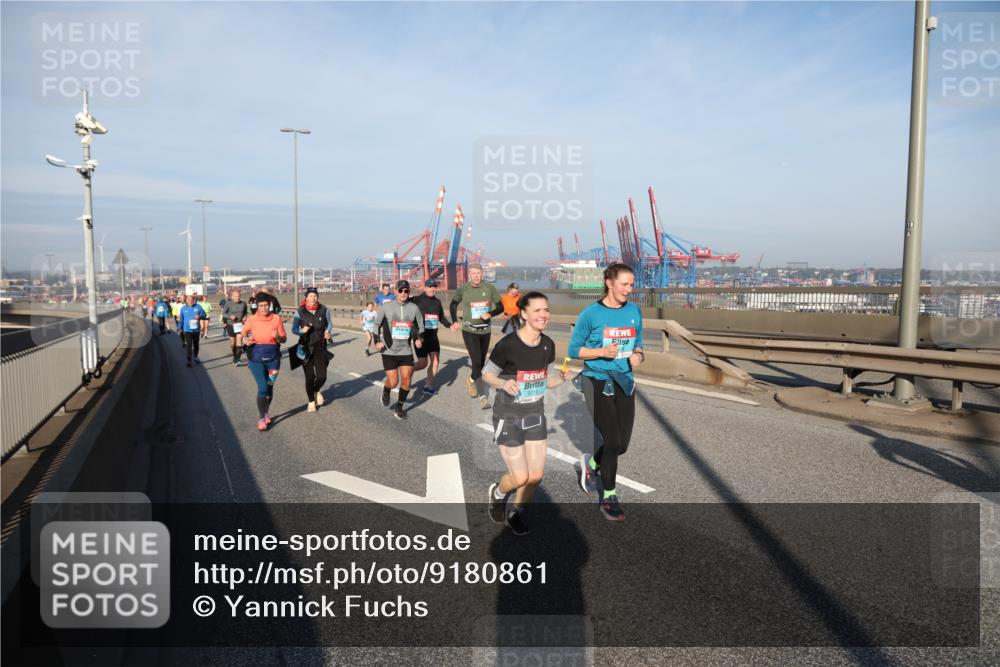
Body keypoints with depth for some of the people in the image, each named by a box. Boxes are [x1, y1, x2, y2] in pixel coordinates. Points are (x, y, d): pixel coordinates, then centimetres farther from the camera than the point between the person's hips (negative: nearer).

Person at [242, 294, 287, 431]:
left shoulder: (276, 319, -6)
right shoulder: (251, 319, -5)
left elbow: (284, 339, -1)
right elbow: (244, 333, 13)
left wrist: (278, 337, -23)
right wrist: (246, 339, -9)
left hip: (273, 358, 1)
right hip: (256, 358, -1)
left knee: (269, 387, 13)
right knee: (262, 388, -9)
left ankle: (266, 412, 38)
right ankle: (261, 418, 4)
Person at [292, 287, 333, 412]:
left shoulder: (324, 310, -2)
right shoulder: (300, 312, -5)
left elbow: (329, 324, 14)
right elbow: (294, 329, -1)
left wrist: (328, 332, -6)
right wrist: (302, 331, -22)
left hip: (320, 347, 1)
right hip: (306, 348, -1)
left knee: (321, 376, -8)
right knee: (310, 377, 1)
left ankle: (317, 391, 29)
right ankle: (311, 402, 26)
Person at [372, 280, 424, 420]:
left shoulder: (414, 308, 0)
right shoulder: (386, 306, -5)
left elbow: (420, 326, 12)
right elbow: (377, 324, 7)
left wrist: (419, 339, -5)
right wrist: (377, 341, -5)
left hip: (406, 350, 2)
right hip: (389, 351, -2)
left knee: (406, 381, -1)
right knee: (393, 383, -6)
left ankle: (399, 408, 19)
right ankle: (386, 390, 31)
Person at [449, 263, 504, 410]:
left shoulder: (489, 288, -4)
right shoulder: (463, 290, -6)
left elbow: (500, 307, 1)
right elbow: (454, 304, 12)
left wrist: (490, 314, -17)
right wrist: (455, 321, 2)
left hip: (485, 330, 3)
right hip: (469, 330, -3)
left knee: (481, 362, 15)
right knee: (477, 361, -15)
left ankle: (471, 380, 46)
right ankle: (483, 397, -11)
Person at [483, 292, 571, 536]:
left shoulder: (548, 345, -4)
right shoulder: (507, 345, -22)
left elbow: (545, 380, 7)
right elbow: (486, 374, -10)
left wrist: (562, 377, -13)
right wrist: (503, 384, -29)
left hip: (535, 416, 5)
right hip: (508, 418, -5)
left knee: (536, 475, 6)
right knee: (520, 478, -3)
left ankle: (515, 512, 34)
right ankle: (498, 492, 33)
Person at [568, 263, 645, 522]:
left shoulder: (635, 312, 3)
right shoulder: (591, 313, -10)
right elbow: (573, 350, -5)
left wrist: (638, 355, -8)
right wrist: (601, 351, -20)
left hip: (625, 382, 5)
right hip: (597, 382, -5)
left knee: (622, 444, 6)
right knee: (612, 442, -7)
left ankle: (591, 464, 38)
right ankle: (608, 498, 14)